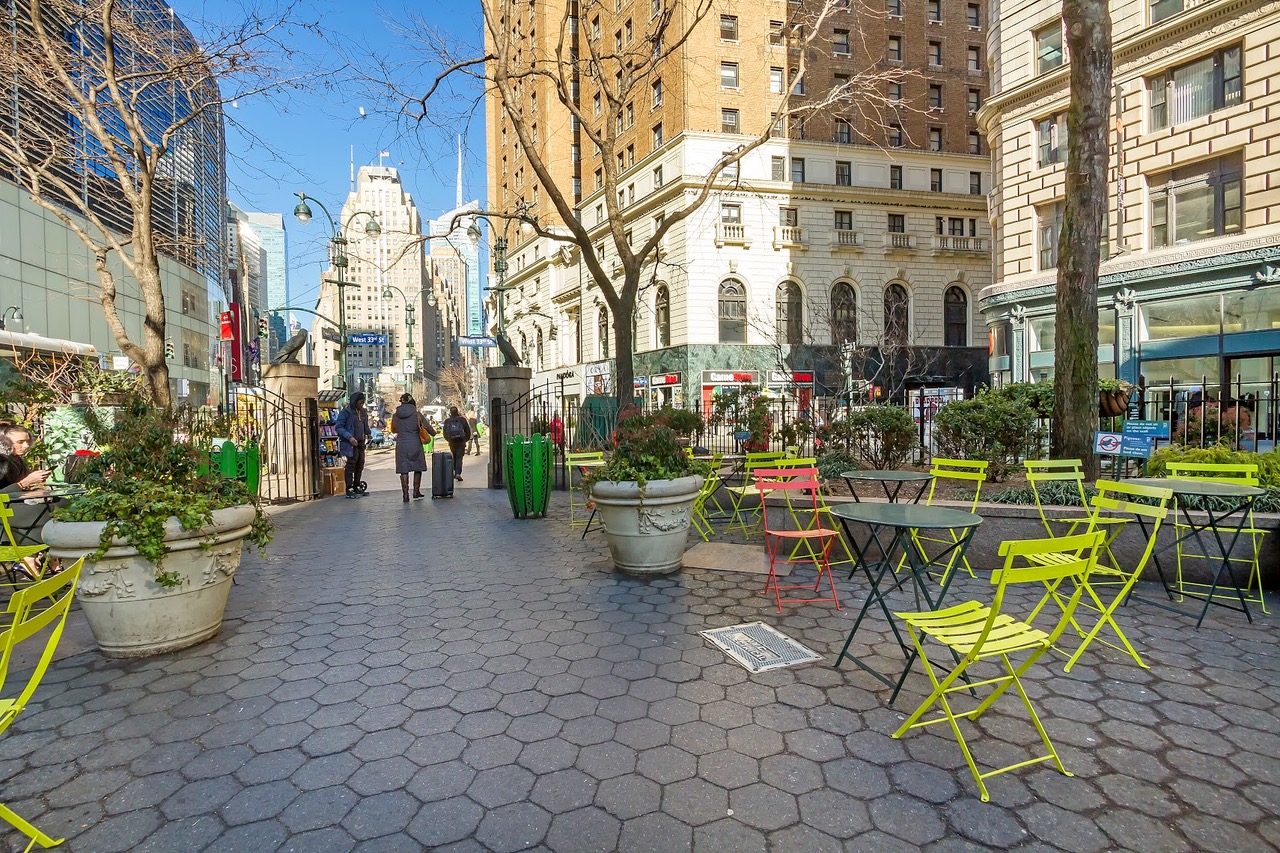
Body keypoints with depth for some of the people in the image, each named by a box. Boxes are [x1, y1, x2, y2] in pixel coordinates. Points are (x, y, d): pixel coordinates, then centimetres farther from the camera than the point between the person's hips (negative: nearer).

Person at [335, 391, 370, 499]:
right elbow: (339, 427, -13)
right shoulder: (346, 412, -10)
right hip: (351, 443, -7)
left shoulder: (363, 412, 11)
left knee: (360, 465, 11)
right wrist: (349, 437, -22)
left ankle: (356, 487, 24)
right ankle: (349, 490, -2)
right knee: (351, 464, -7)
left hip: (361, 442, 7)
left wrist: (367, 435, 7)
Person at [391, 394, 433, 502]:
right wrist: (433, 434, 20)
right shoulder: (417, 414, -4)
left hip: (401, 445, 2)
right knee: (418, 468, 14)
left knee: (404, 470, 4)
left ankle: (405, 495, 0)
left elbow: (393, 430, 18)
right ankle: (416, 492, 18)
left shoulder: (395, 416, 4)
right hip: (415, 444, -1)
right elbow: (428, 428, 0)